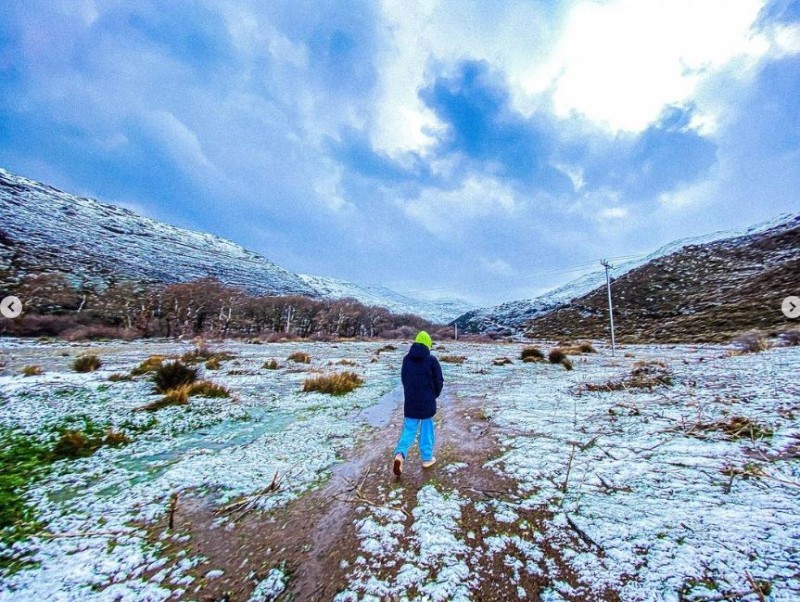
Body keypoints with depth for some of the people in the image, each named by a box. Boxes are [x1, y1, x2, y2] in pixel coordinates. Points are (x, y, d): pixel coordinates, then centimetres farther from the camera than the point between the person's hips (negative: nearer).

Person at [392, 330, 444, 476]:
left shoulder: (406, 359, 0)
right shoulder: (431, 360, -11)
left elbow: (404, 379, 8)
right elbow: (439, 381, -6)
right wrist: (434, 394, 13)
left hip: (409, 401, 3)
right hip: (427, 401, -3)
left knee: (409, 429, 11)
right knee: (427, 429, 14)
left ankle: (400, 454, -7)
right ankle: (427, 458, 25)